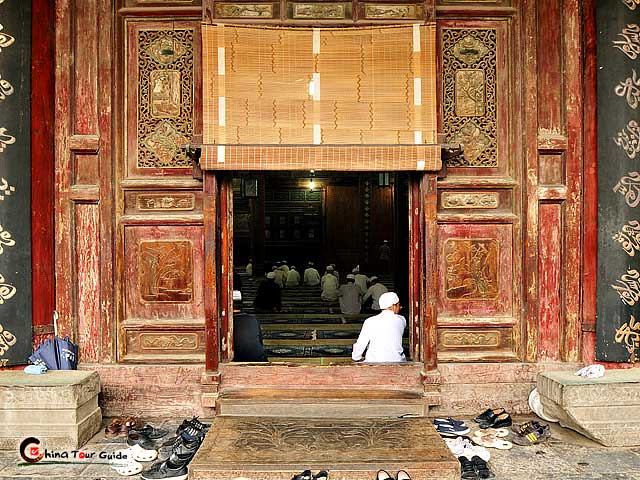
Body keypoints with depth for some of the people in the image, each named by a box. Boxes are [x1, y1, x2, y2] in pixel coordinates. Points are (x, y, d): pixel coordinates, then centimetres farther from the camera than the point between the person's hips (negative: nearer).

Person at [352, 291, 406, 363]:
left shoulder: (370, 322, -7)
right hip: (396, 360, 1)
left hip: (374, 362, -1)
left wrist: (356, 358, 14)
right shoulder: (401, 320, -3)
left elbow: (360, 344, -2)